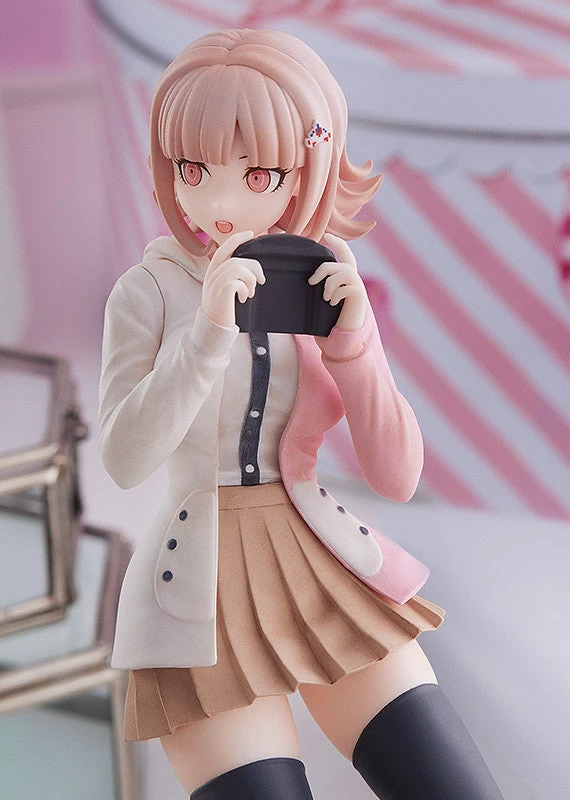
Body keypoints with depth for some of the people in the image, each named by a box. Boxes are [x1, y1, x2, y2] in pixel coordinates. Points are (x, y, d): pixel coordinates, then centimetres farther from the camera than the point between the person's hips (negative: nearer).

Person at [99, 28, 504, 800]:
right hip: (207, 584, -3)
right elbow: (125, 460, -18)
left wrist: (350, 339, -14)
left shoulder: (328, 291, 4)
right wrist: (208, 330, -27)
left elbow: (398, 477, -1)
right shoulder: (149, 289, -6)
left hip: (323, 564, 3)